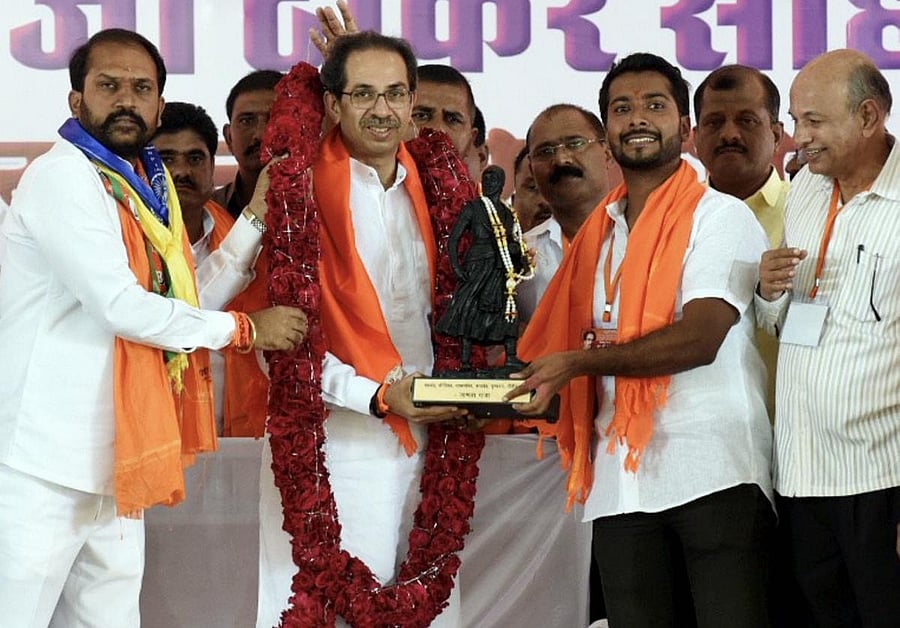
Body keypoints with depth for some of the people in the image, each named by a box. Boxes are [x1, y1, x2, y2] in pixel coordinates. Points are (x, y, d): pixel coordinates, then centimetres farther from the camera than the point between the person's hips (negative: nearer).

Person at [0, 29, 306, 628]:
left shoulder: (148, 187, 15)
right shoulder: (61, 177, -10)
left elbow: (188, 302, 10)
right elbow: (122, 307, -18)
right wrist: (244, 328, -8)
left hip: (116, 465, 8)